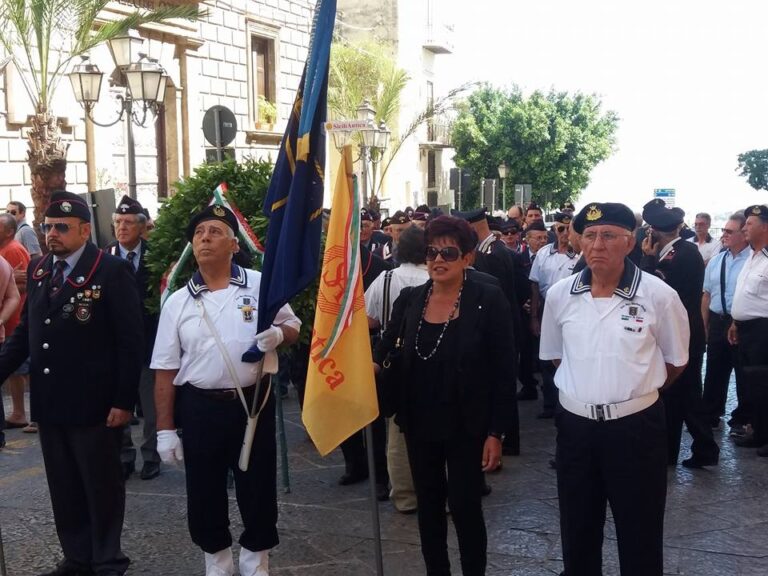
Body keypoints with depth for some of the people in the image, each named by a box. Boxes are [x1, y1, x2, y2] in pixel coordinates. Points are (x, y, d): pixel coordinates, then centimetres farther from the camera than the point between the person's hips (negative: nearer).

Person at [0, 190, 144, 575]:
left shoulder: (111, 271, -10)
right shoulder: (38, 270, 8)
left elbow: (130, 342, -12)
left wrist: (123, 401, -15)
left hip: (92, 404, -6)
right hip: (49, 402, 6)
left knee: (102, 486, 9)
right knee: (63, 488, 15)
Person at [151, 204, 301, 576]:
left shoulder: (261, 285, -1)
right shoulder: (177, 302, 1)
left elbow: (293, 328, 9)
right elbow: (166, 371, 2)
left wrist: (278, 334, -16)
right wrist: (165, 428, -1)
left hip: (254, 402, -1)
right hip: (199, 408, 1)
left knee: (258, 486, 9)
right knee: (204, 491, 11)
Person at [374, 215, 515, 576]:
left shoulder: (488, 300, -12)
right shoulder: (409, 299, 1)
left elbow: (504, 373, -10)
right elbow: (387, 349, 12)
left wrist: (495, 433, -12)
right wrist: (373, 364, -11)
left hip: (466, 426, -4)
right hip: (420, 424, 4)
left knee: (465, 507, 4)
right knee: (428, 506, 15)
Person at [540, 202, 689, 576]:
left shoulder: (658, 295, -10)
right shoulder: (559, 294, -2)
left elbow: (676, 361, 4)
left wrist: (636, 392, 10)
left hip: (636, 428, -3)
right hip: (575, 426, 3)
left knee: (640, 539, 10)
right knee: (577, 534, 17)